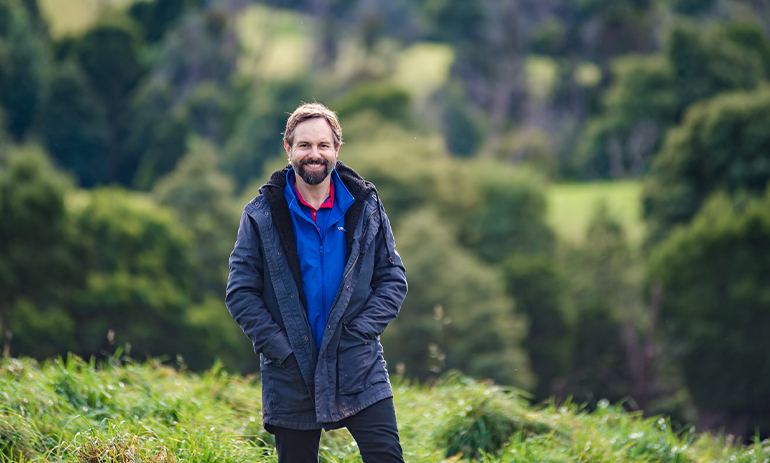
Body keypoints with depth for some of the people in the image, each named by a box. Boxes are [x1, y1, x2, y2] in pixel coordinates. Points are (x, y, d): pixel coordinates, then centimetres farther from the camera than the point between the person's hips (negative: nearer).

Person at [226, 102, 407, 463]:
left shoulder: (365, 208, 5)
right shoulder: (262, 216, 0)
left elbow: (393, 280, 6)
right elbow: (241, 294, 0)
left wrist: (359, 333, -7)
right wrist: (280, 348, -10)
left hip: (359, 374, 1)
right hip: (291, 378, 0)